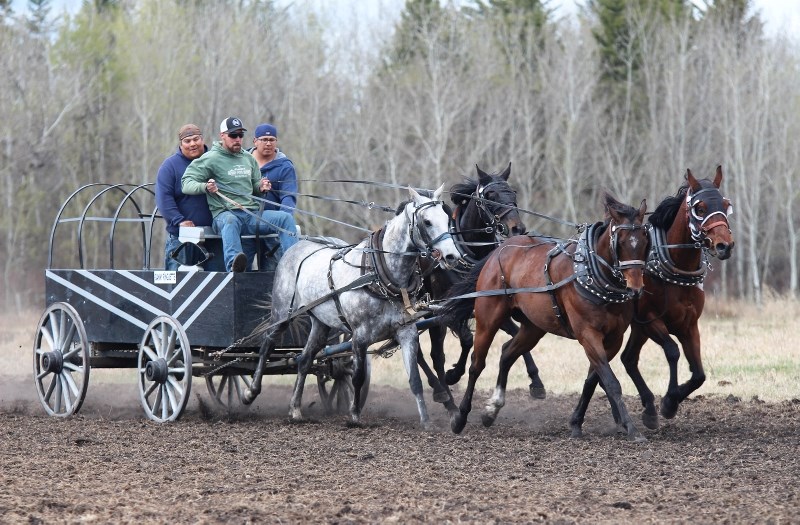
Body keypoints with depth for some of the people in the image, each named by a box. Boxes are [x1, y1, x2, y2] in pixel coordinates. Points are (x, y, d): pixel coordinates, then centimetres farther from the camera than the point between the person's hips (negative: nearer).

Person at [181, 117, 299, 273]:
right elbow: (186, 183, -3)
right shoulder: (210, 159, 3)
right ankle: (234, 266, -66)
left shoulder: (249, 159, 23)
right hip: (224, 213, -6)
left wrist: (261, 187, 6)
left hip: (252, 214, 6)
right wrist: (205, 187, -24)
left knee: (286, 218, -15)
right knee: (230, 221, -42)